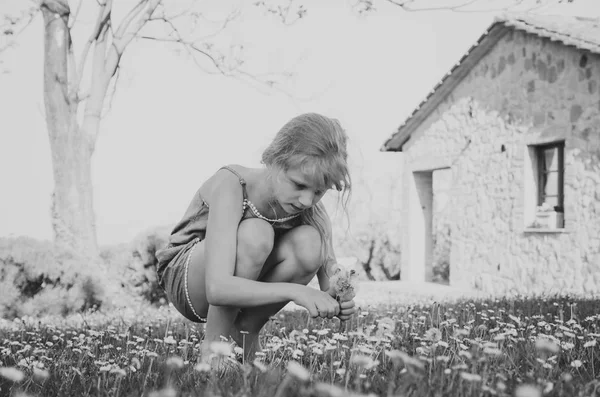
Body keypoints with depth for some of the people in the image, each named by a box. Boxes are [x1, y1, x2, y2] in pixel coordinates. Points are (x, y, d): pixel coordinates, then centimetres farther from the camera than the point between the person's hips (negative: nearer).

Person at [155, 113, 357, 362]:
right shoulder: (231, 185, -31)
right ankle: (214, 342, -16)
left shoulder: (311, 208, -16)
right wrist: (294, 291, -49)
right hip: (185, 281, -4)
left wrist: (338, 302, -37)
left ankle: (245, 333, -4)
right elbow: (217, 288, -41)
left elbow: (329, 278, -13)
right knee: (255, 234, -35)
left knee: (309, 243, -26)